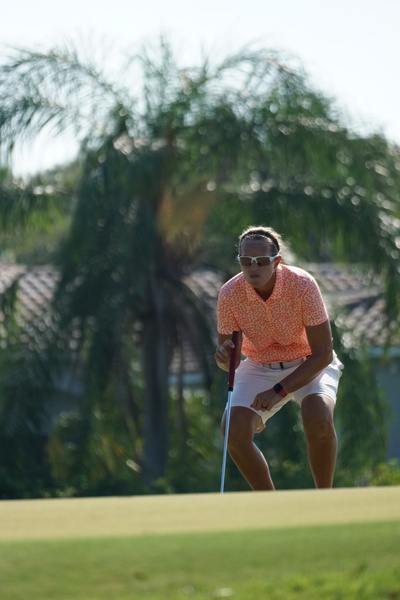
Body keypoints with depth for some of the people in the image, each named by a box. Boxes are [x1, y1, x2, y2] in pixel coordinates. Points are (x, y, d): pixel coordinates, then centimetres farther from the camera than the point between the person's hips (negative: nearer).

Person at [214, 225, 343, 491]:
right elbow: (230, 363, -10)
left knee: (318, 417, -33)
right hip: (259, 367, 3)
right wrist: (225, 356, -36)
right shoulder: (230, 294, -19)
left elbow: (323, 354, -23)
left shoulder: (303, 285, -26)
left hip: (309, 366, -3)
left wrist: (279, 391, -30)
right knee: (234, 429, -22)